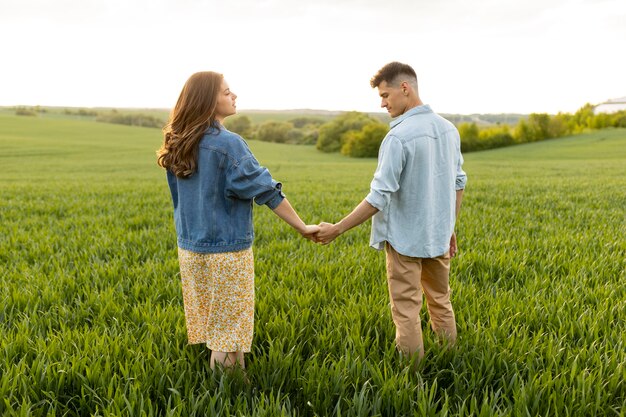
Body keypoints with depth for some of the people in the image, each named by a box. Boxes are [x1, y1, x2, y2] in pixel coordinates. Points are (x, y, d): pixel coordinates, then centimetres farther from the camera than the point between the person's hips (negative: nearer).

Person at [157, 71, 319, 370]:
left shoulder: (179, 146, 5)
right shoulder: (228, 143, -17)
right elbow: (266, 191, -15)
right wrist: (302, 227, -7)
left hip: (190, 249, 7)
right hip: (226, 252, -7)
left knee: (212, 326, 18)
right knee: (229, 332, 5)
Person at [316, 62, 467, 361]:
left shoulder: (398, 137, -21)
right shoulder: (448, 129, 3)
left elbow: (379, 197, -22)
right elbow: (458, 183, 10)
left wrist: (337, 229, -15)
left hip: (405, 238, -7)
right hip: (438, 236, 7)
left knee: (407, 311, 4)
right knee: (441, 303, 19)